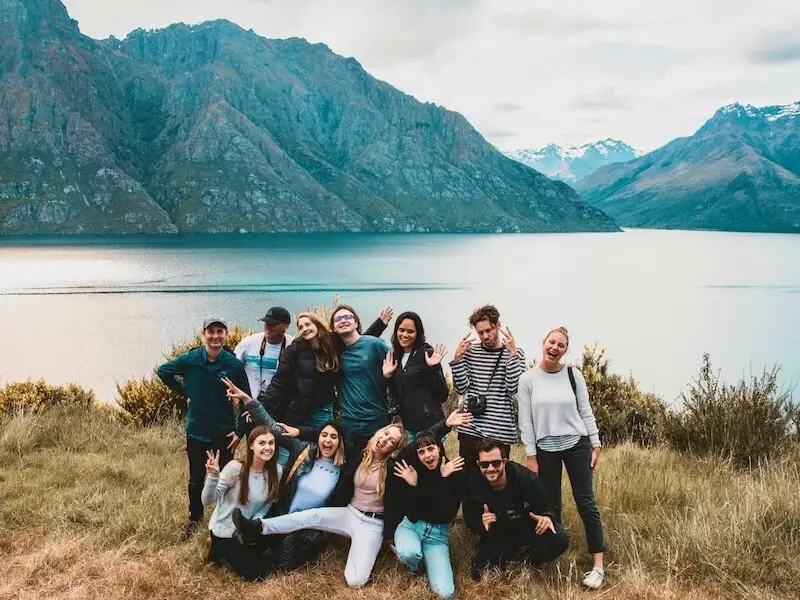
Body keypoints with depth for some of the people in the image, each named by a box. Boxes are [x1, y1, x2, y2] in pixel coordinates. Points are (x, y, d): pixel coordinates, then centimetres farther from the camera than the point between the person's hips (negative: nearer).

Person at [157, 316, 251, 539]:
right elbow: (163, 372, 9)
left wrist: (240, 431, -6)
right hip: (196, 431, 1)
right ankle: (195, 519, 33)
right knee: (196, 478, 14)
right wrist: (185, 392, 2)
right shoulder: (190, 360, -9)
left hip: (224, 432, -1)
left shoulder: (234, 364, -11)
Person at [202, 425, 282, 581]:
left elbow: (267, 504, 0)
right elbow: (207, 501, -25)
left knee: (263, 570, 13)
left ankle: (236, 552, 29)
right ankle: (220, 549, 15)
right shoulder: (235, 468, -27)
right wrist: (213, 476, -42)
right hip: (224, 530, -5)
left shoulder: (276, 470, -13)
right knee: (255, 574, -3)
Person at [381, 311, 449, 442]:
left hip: (430, 425, -6)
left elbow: (442, 396, -11)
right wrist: (388, 377, 2)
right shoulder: (395, 357, 10)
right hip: (408, 426, 6)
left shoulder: (427, 355, -8)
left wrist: (434, 368, -21)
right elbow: (398, 397, 13)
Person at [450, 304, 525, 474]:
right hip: (470, 429, 2)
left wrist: (512, 353, -18)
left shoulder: (515, 353, 2)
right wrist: (457, 357, -8)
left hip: (500, 432, -2)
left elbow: (514, 388, -12)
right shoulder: (470, 352, 7)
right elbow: (462, 388, 1)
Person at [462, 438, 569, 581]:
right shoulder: (474, 485, -18)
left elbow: (548, 506, -14)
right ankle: (507, 556, 13)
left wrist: (547, 517, -39)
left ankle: (530, 558, 2)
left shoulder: (525, 477, -25)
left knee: (559, 540, -30)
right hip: (497, 537, 2)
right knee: (479, 573, -17)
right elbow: (470, 519, -9)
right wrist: (481, 524, -33)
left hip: (529, 529, -1)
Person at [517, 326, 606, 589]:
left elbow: (586, 412, 4)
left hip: (577, 445, 0)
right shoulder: (528, 379, -5)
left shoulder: (573, 375, -2)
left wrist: (596, 445, 1)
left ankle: (598, 566, 4)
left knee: (586, 503, 0)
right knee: (551, 506, 8)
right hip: (545, 450, 0)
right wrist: (531, 457, -5)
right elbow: (526, 421, -3)